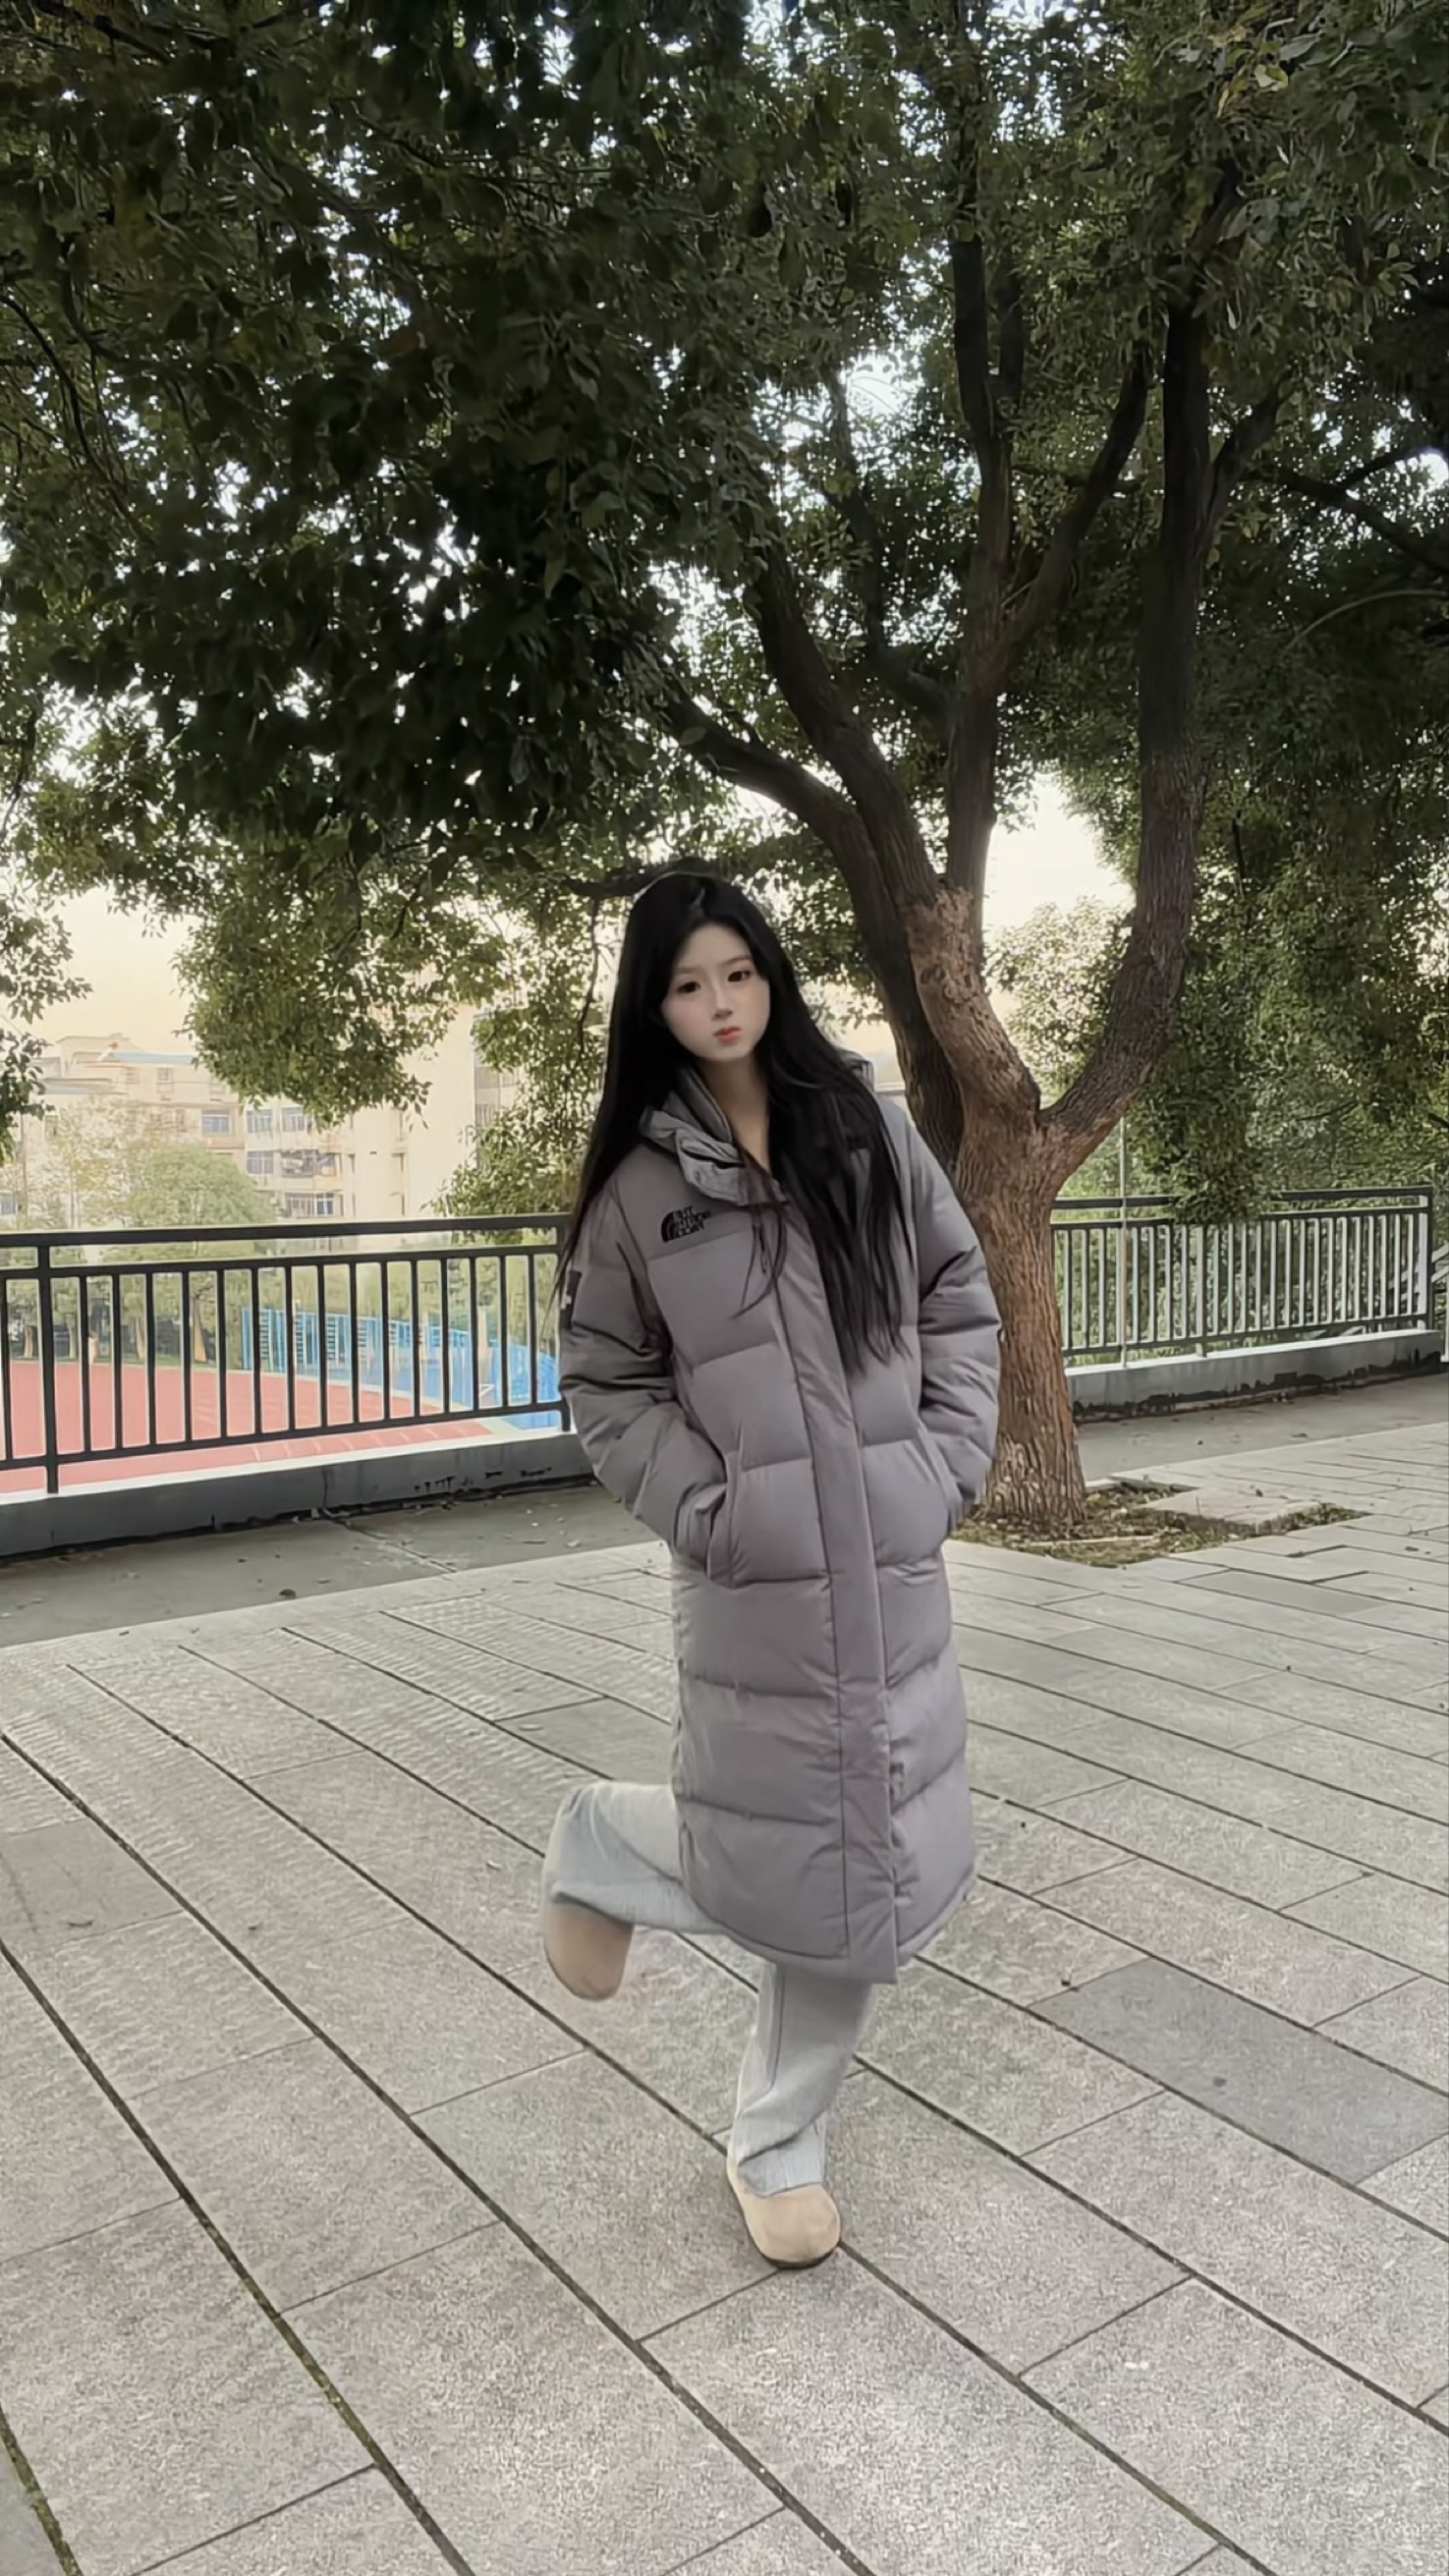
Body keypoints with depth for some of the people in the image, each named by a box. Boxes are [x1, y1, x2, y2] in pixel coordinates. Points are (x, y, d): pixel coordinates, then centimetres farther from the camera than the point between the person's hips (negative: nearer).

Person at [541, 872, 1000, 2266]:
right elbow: (607, 1384, 2)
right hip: (752, 1574, -3)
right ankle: (600, 1846, 31)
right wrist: (706, 1512, -9)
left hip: (892, 1562, 3)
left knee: (873, 1868, 10)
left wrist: (949, 1461, -1)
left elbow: (958, 1298, 9)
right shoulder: (640, 1184, -2)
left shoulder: (867, 1131, 4)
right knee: (784, 1867, -2)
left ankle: (777, 2142, 31)